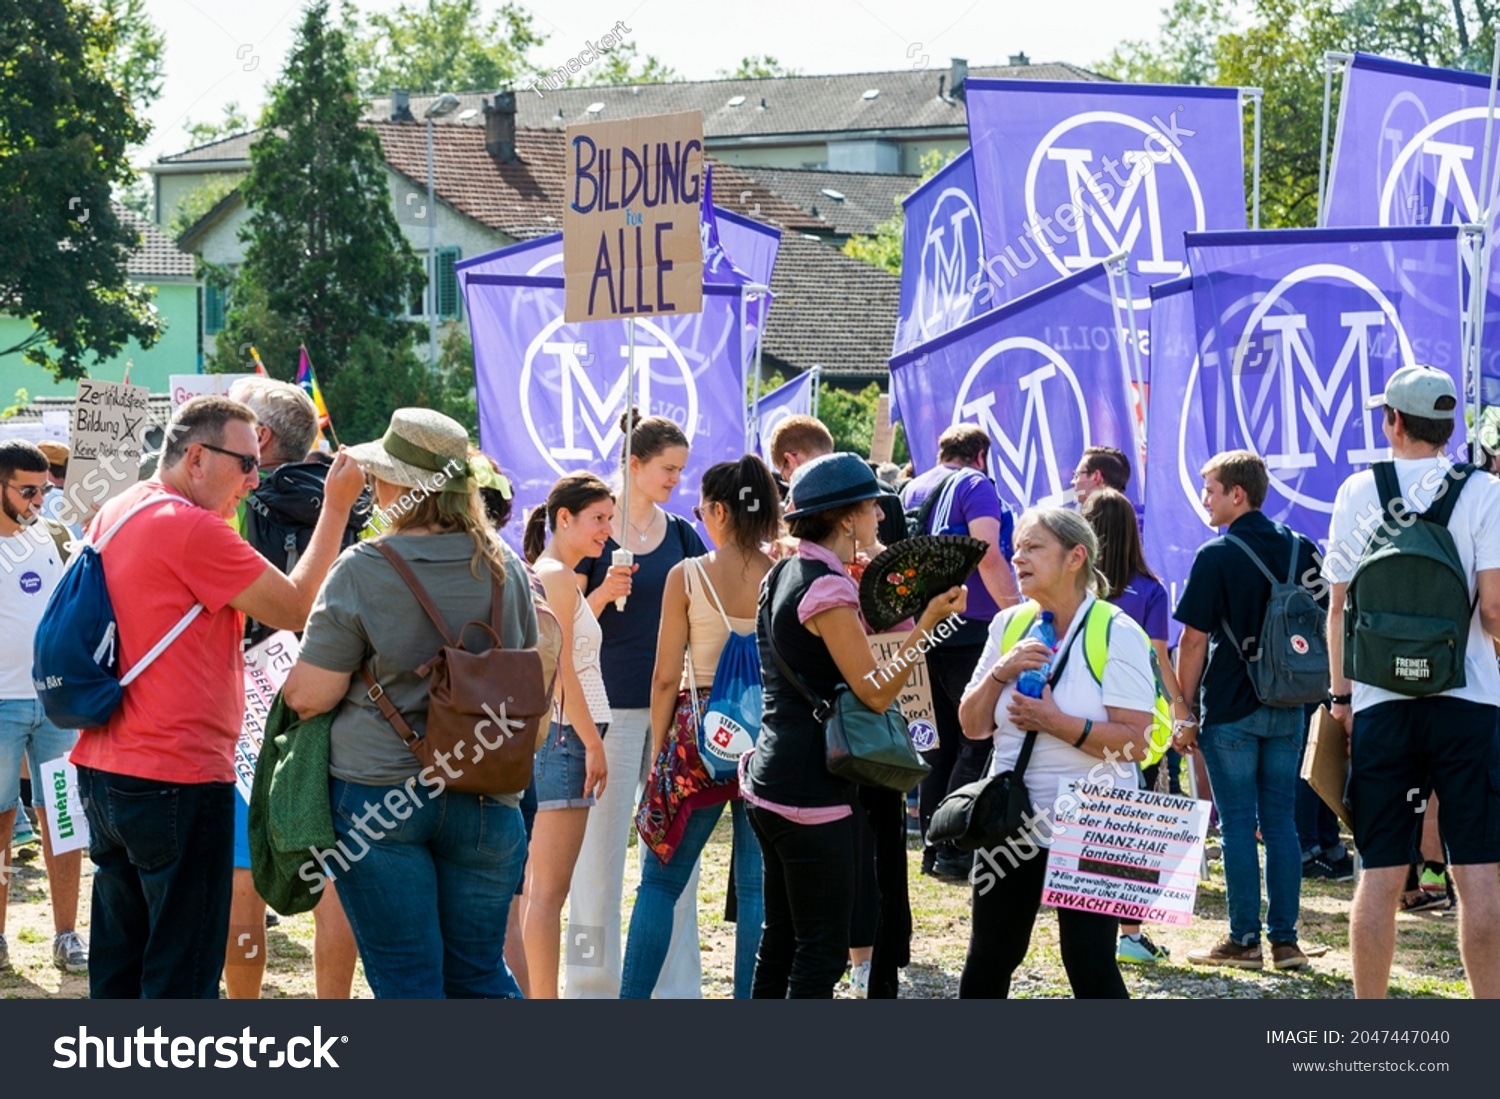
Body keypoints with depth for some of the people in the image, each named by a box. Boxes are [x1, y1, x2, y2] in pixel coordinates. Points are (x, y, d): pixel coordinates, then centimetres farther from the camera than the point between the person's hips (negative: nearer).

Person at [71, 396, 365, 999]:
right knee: (183, 972, -2)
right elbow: (295, 610, -14)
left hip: (102, 770, 9)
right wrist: (336, 508, -7)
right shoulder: (193, 530, -17)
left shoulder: (116, 513, 10)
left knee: (118, 966, 15)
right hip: (180, 779, -9)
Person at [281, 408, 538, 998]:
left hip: (378, 793, -4)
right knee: (480, 973, 13)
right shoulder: (504, 567, 4)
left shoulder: (363, 572, -11)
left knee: (406, 979, 2)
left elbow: (308, 697, -11)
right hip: (484, 796, 4)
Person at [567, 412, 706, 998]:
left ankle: (676, 981, 12)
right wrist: (604, 594, -21)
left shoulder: (681, 535, 10)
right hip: (611, 704, -4)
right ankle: (593, 978, 9)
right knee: (601, 841, 1)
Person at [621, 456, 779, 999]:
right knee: (759, 887, 6)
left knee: (660, 880, 8)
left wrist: (658, 749, 6)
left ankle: (634, 996, 5)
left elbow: (666, 678, -4)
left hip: (701, 731, -2)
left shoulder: (687, 576, -6)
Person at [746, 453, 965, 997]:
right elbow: (876, 692, -18)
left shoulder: (785, 575, 12)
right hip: (812, 793, -10)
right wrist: (927, 622, -17)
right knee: (822, 951, -3)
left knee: (780, 941, 16)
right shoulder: (827, 588, -17)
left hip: (769, 782, 10)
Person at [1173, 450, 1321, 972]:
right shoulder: (1301, 550, 7)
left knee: (1238, 825, 0)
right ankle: (1285, 939, 8)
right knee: (1280, 821, 8)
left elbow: (1195, 641, -9)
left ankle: (1244, 940, 1)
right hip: (1288, 710, 5)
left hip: (1231, 711, -5)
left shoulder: (1216, 556, -9)